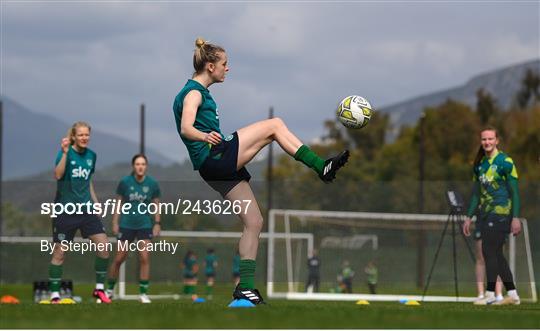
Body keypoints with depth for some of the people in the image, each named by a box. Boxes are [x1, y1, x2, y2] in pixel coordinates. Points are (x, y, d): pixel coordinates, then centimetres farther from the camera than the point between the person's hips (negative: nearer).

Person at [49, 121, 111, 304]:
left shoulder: (91, 155, 7)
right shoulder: (66, 152, -11)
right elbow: (57, 175, -28)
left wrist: (95, 201, 16)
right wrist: (65, 153, -37)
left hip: (86, 209, 5)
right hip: (65, 210, -5)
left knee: (103, 245, -6)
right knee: (59, 253, 1)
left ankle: (99, 289, 8)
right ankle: (54, 294, 10)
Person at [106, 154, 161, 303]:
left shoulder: (152, 184, -3)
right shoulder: (125, 182, -5)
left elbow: (156, 205, 6)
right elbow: (118, 203, 2)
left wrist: (157, 223, 0)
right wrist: (115, 222, -2)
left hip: (145, 225, 0)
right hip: (126, 225, 0)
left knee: (144, 258, -8)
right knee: (119, 258, 3)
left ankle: (143, 293, -1)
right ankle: (110, 289, 20)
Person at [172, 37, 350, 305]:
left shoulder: (199, 92, 22)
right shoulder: (194, 92, -7)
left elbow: (189, 128, 36)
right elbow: (186, 128, -24)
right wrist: (205, 137, -42)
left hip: (219, 167, 10)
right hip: (215, 157, -10)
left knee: (254, 222, 4)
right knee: (274, 125, -11)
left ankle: (245, 287, 0)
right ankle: (321, 167, -9)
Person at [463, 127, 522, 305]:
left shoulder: (505, 162, -7)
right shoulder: (479, 164, 13)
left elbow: (514, 191, -9)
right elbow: (476, 193, 20)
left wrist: (515, 218, -14)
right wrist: (469, 217, 17)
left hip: (500, 212, -7)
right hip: (485, 215, 7)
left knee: (490, 252, -10)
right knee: (496, 255, 8)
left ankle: (490, 295, -5)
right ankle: (512, 294, 14)